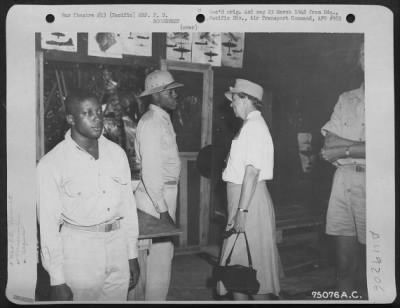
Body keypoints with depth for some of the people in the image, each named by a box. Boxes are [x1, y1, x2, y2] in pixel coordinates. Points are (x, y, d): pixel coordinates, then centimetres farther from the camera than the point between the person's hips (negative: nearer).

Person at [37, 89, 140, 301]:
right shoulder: (51, 164, -10)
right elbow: (48, 224, -8)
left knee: (118, 297, 15)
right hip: (79, 249, -4)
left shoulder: (117, 153, 2)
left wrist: (132, 255, 10)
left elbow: (128, 205, 8)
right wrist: (57, 281, -7)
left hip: (118, 244, 4)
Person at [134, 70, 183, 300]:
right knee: (160, 258, 0)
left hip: (165, 194, 9)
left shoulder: (162, 119, 13)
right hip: (157, 197, -9)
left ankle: (157, 297, 32)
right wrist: (163, 210, -21)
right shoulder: (152, 122, -16)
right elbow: (150, 172, -21)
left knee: (164, 255, 18)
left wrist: (168, 205, 12)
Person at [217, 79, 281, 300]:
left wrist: (241, 211, -23)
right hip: (244, 197, 10)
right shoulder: (251, 125, 16)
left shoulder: (253, 126, -14)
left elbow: (252, 171, -22)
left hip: (249, 199, -10)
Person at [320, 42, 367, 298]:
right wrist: (360, 145, -8)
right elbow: (329, 143, 4)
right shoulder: (345, 99, 13)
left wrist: (343, 150, -6)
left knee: (367, 265, 5)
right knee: (344, 263, 9)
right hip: (343, 181, 4)